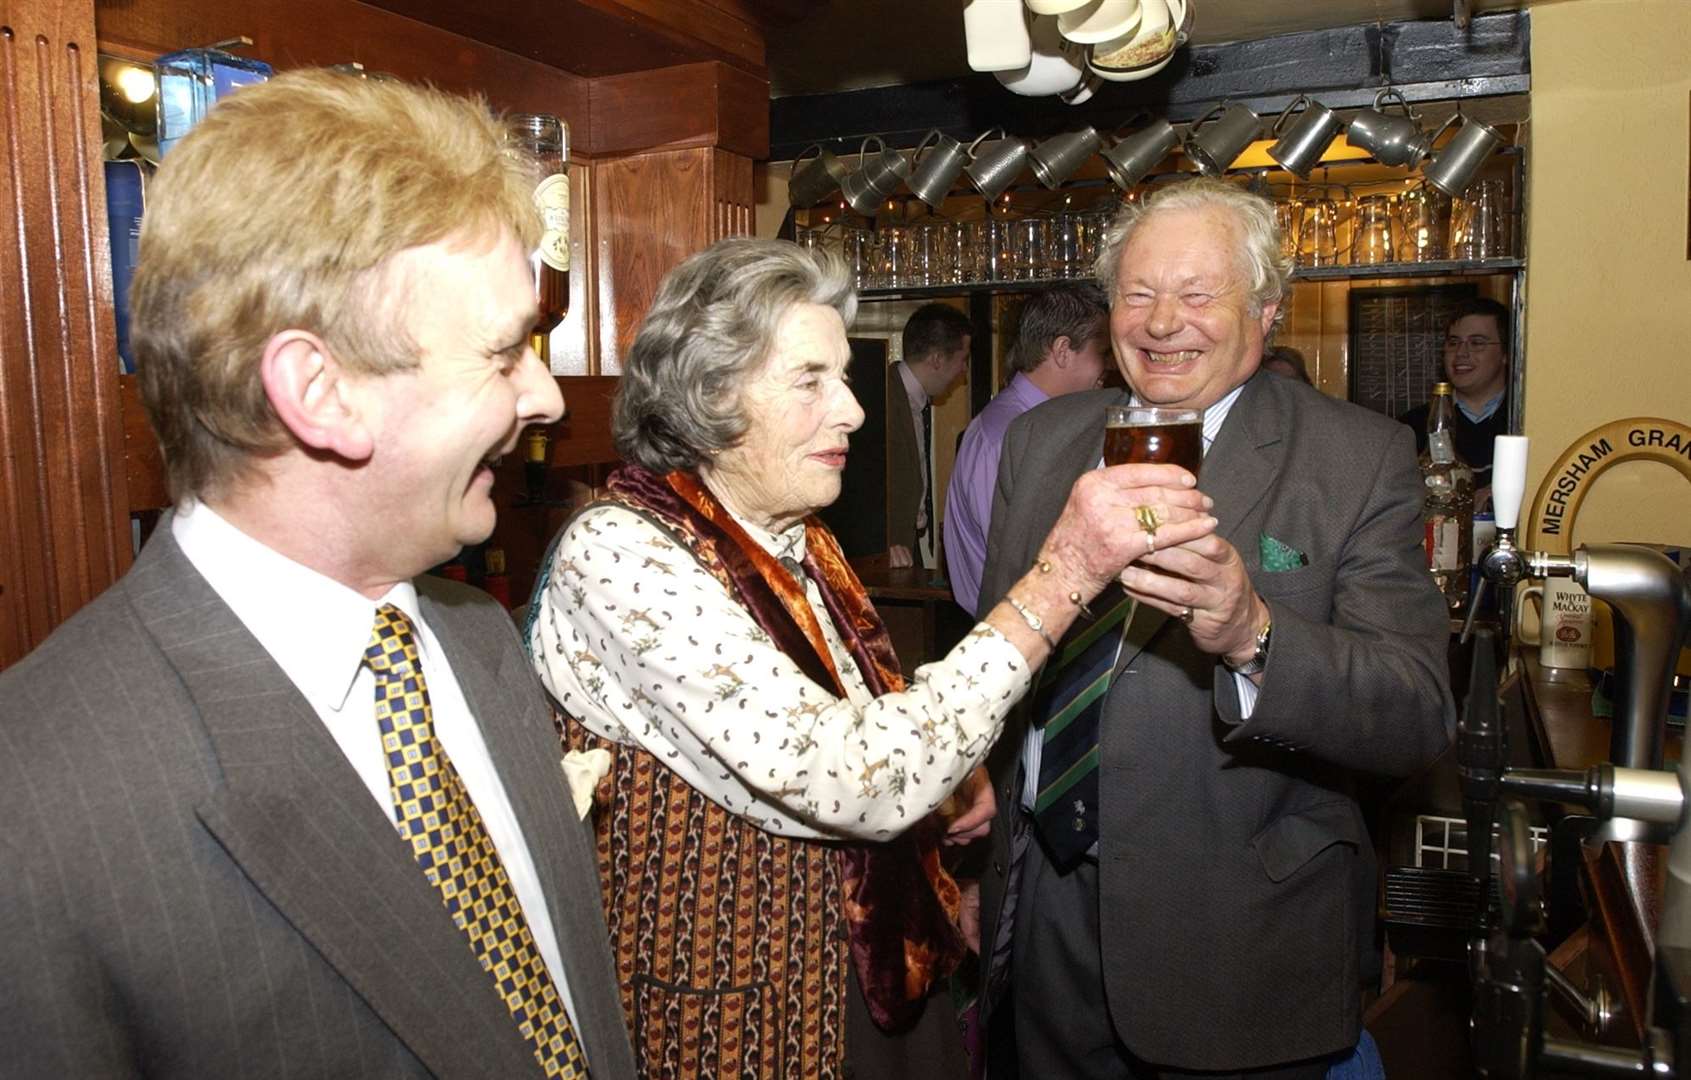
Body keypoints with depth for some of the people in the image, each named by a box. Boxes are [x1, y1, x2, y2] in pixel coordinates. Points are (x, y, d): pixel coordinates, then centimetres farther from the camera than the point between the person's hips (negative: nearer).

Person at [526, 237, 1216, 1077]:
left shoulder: (797, 536, 1)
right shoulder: (618, 552, -23)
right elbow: (855, 781, -32)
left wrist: (941, 770, -5)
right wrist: (1061, 574, -32)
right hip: (738, 1009, -7)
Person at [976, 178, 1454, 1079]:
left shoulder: (1361, 458, -11)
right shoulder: (1041, 439, 3)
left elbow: (1419, 717, -20)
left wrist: (1251, 636, -36)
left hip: (1238, 936, -3)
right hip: (1045, 896, 4)